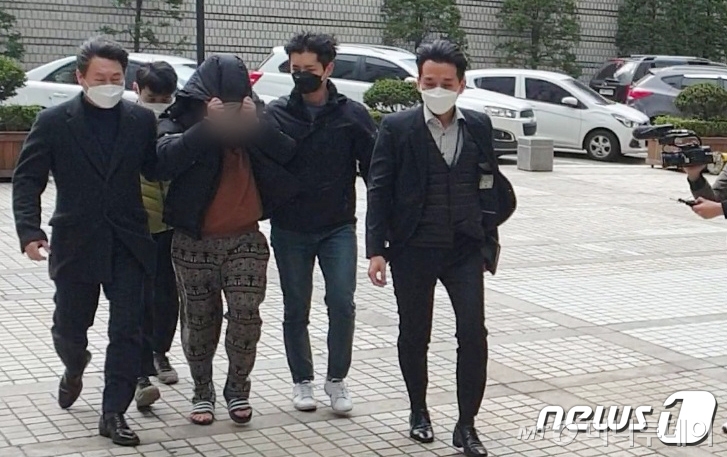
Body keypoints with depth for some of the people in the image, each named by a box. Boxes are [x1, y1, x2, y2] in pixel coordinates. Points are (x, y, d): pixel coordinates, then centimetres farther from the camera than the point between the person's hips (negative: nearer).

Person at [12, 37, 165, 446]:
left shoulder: (142, 120, 3)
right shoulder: (54, 121, -2)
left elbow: (157, 171, 7)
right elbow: (27, 179, -2)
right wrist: (29, 231, -14)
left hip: (128, 243, 0)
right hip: (75, 241, 0)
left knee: (128, 330, -2)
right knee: (69, 327, 13)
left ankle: (114, 413, 7)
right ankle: (75, 367, 47)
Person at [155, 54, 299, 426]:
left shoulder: (255, 121, 6)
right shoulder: (180, 120, -1)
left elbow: (288, 155, -8)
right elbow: (167, 158, -23)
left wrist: (254, 123, -19)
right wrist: (208, 124, -26)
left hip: (245, 239, 1)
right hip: (194, 242, -1)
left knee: (246, 314, -11)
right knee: (199, 321, 8)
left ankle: (237, 387, 9)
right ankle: (202, 392, 26)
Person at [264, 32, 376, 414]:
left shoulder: (352, 114, -2)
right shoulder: (276, 114, -1)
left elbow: (373, 168, -1)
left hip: (338, 228, -1)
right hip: (290, 230, 1)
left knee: (341, 303, -8)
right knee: (296, 309, 9)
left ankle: (337, 378, 10)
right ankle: (302, 380, 24)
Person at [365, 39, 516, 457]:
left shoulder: (479, 126, 4)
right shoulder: (397, 128, -4)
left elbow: (490, 183, 12)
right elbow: (379, 190, -5)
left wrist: (486, 233, 7)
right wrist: (377, 249, -10)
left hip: (466, 249, 2)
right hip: (413, 250, -1)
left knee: (474, 334, -6)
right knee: (415, 335, 11)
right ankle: (419, 411, 31)